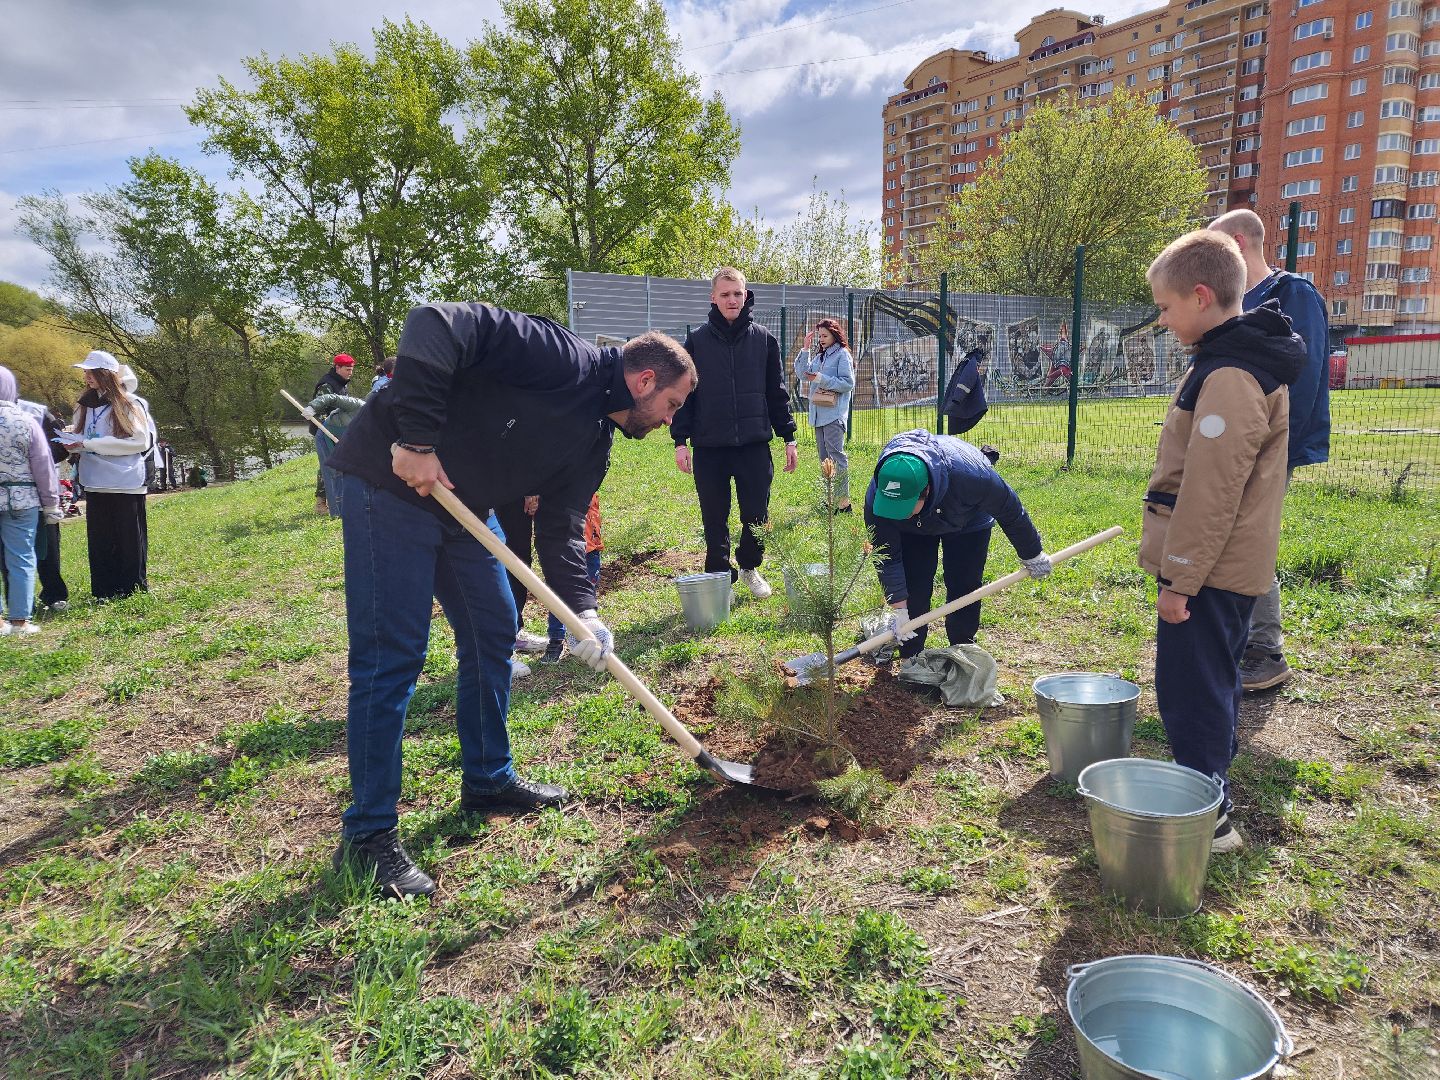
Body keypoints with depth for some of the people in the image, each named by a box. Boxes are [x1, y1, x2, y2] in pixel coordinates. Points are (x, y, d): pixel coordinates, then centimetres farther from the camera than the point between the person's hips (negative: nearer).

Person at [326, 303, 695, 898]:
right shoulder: (563, 358, -19)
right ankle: (367, 835, 4)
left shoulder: (594, 442, 8)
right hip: (391, 480, -9)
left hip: (462, 505, 10)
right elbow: (436, 325, -26)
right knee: (392, 655, -8)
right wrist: (417, 440, -29)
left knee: (493, 633, 13)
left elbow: (562, 528, 5)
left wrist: (582, 610, -10)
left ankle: (488, 780, 30)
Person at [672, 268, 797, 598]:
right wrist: (680, 440, -3)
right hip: (709, 447, -1)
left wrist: (788, 437, 7)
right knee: (715, 520, 7)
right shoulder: (696, 341, 3)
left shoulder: (763, 339, 6)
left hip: (754, 445, 1)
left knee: (757, 514, 5)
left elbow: (777, 392, 9)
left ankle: (749, 567, 30)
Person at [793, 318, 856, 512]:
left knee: (836, 455, -12)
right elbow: (802, 373, 11)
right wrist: (805, 349, 5)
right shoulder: (819, 356, 18)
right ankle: (830, 498, 18)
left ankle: (843, 502, -13)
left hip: (833, 414, -8)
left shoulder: (842, 354, -4)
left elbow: (848, 383, -11)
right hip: (818, 414, 8)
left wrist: (822, 379, -14)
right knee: (824, 457, 11)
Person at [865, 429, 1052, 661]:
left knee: (964, 589, -7)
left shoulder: (969, 476, -45)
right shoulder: (877, 496, -40)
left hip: (968, 522, -1)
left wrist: (1031, 555, -9)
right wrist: (898, 608, -26)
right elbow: (887, 556, -26)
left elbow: (1009, 509, -24)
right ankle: (910, 660, 5)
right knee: (913, 590, -8)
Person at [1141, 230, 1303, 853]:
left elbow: (1209, 493, -24)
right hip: (1233, 567, 11)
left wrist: (1178, 579, -19)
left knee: (1190, 690, -2)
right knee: (1212, 683, 21)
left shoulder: (1230, 376, -22)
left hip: (1209, 571, -11)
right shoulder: (1246, 360, 12)